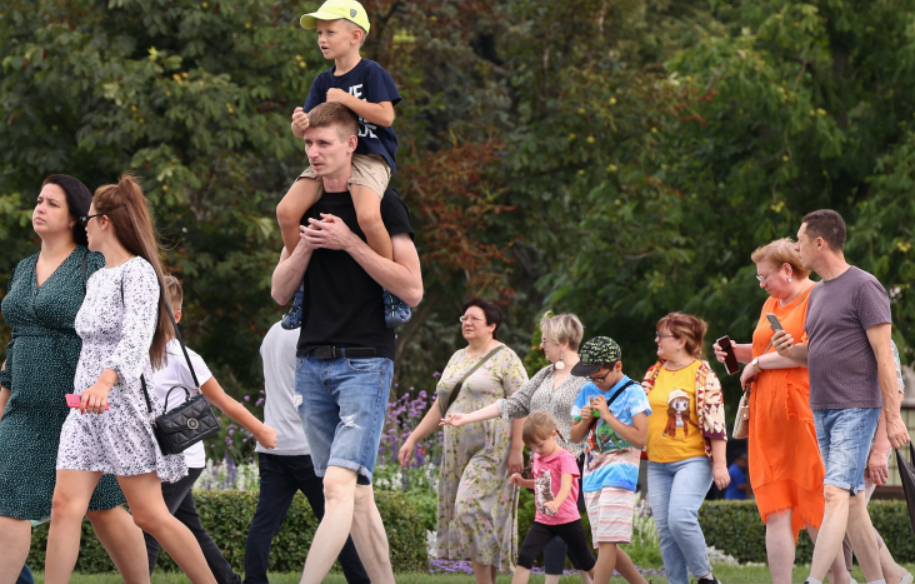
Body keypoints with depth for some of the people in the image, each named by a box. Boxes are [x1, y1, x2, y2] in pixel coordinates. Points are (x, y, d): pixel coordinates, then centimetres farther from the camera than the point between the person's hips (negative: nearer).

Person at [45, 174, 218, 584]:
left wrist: (105, 382, -38)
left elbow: (137, 337, -24)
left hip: (125, 401, -8)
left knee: (149, 515, -6)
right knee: (65, 505, -6)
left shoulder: (137, 272, -9)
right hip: (87, 407, 8)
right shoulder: (96, 280, 18)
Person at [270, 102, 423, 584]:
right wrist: (307, 244, -6)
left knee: (340, 484, -19)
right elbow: (281, 292, 12)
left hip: (364, 362, -6)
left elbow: (412, 290, -9)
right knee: (357, 494, 7)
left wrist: (349, 242, -14)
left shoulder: (381, 204, -3)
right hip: (313, 362, 6)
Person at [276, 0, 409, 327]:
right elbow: (305, 131, 9)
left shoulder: (372, 73, -2)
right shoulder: (322, 82, 14)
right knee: (287, 211, -17)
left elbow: (385, 115, -12)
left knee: (367, 216, -35)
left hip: (369, 157, -6)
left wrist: (344, 99, -12)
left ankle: (393, 292, -16)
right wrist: (299, 125, -16)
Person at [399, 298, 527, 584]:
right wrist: (413, 438, 17)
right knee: (462, 515, 3)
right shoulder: (457, 358, 18)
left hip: (491, 451, -7)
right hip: (458, 452, 7)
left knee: (474, 509, -17)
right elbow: (440, 406, 23)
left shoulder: (505, 358, -4)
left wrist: (517, 449, -18)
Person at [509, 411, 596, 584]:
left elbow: (566, 486, -30)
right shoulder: (538, 458, 8)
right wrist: (522, 482, 7)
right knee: (524, 558, -11)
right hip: (543, 521, 5)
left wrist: (556, 503, -50)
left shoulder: (565, 458, -14)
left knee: (586, 561, 10)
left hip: (567, 520, -5)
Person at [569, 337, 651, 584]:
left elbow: (640, 438, -16)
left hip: (619, 472, -7)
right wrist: (585, 420, -5)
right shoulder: (588, 391, 10)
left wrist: (607, 415, -16)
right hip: (592, 472, 7)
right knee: (605, 544, 8)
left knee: (607, 541, -13)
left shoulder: (632, 392, -7)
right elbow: (575, 436, 16)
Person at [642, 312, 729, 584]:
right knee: (665, 529, 3)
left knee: (680, 519, -21)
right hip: (657, 464, 7)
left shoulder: (702, 374, -6)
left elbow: (715, 421, -9)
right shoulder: (653, 373, 12)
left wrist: (719, 464, -13)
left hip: (693, 460, -7)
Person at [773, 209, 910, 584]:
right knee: (851, 499, 8)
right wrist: (790, 350, 2)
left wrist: (893, 417, -15)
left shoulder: (864, 287, -8)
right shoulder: (817, 294, 17)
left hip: (856, 409, -9)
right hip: (821, 410, 9)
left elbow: (884, 356, -11)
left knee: (836, 493, -17)